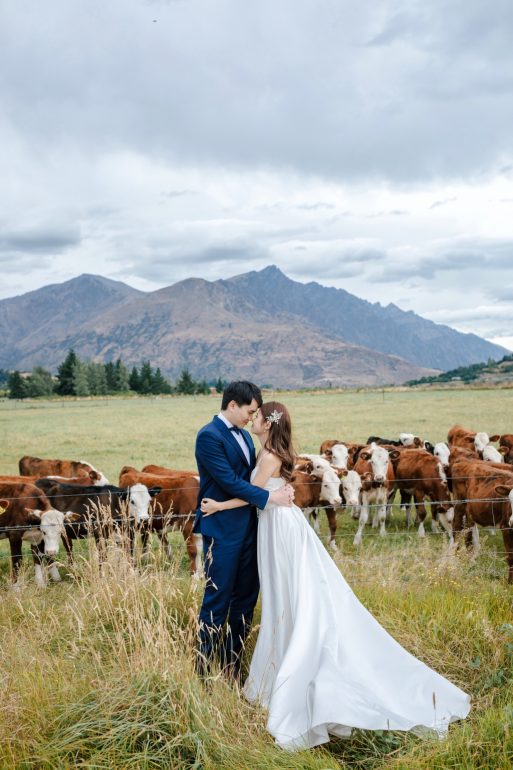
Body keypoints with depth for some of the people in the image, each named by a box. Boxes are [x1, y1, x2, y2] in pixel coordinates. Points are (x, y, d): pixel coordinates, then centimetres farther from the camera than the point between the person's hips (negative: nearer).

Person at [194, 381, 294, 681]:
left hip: (248, 529, 9)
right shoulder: (209, 436, -14)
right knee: (218, 600, 0)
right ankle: (204, 667, 12)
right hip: (222, 531, -8)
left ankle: (232, 663, 24)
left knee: (246, 597, 13)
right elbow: (230, 482, -19)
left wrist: (282, 487, -4)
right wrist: (271, 497, -17)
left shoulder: (244, 435, 13)